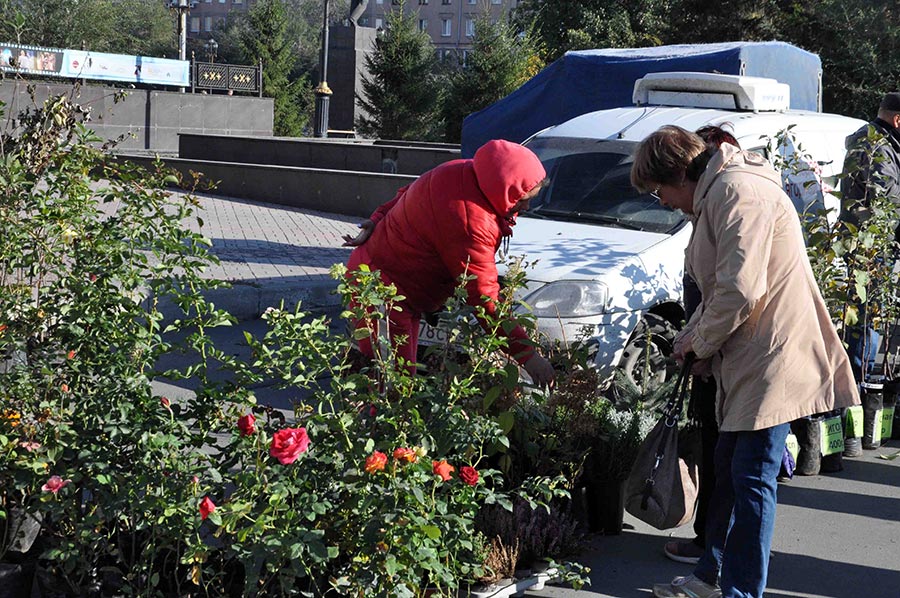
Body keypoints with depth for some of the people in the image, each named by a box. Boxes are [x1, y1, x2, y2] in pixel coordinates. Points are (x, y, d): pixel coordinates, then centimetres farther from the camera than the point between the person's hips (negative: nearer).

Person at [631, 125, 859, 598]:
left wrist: (700, 343, -10)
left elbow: (739, 291, -24)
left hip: (773, 358, -11)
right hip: (746, 360, 11)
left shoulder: (738, 192, -18)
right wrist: (690, 337, 10)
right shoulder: (714, 196, 17)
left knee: (752, 478, -6)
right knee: (729, 467, 18)